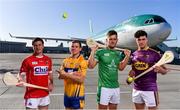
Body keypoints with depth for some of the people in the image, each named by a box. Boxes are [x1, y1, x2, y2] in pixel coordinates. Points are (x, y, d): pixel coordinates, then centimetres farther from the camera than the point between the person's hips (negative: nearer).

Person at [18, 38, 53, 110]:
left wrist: (51, 84, 2)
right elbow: (22, 75, -4)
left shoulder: (48, 60, 7)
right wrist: (20, 81, -26)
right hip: (31, 95, -4)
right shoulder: (27, 60, -7)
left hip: (45, 95, 5)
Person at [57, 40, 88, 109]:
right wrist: (72, 74, -18)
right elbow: (60, 76, -1)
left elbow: (81, 80, -18)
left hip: (77, 94, -5)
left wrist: (67, 74, -22)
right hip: (67, 93, 5)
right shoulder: (65, 60, 5)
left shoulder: (83, 61, -11)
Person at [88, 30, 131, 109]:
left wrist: (127, 56, 5)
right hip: (104, 87, -6)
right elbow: (91, 66, -12)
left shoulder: (118, 54, 11)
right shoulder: (100, 52, -6)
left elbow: (121, 68, 11)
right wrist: (93, 51, -18)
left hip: (116, 87, 6)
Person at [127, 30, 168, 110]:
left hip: (150, 89, -5)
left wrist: (160, 69, -25)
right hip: (136, 89, 5)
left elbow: (165, 71, -3)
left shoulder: (154, 54, -7)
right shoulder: (134, 54, 6)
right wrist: (131, 73, -3)